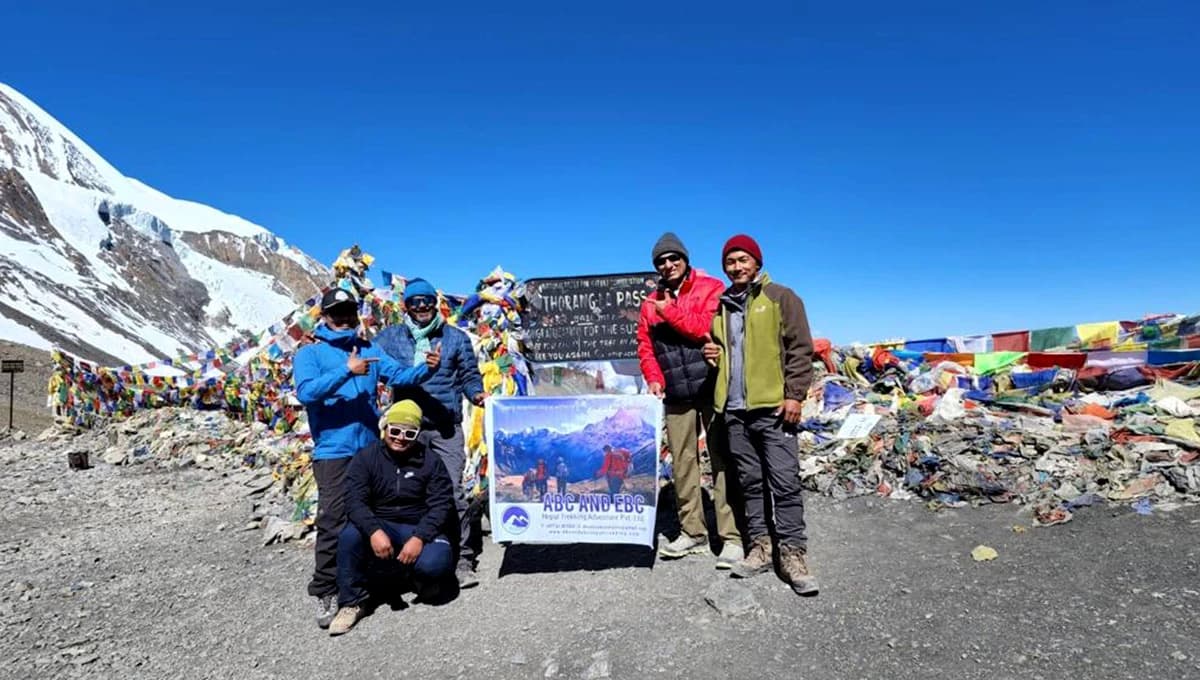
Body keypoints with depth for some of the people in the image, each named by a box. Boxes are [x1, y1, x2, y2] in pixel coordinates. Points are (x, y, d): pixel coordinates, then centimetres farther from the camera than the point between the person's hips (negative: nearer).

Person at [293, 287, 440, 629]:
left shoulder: (369, 349, 11)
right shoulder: (309, 353, -1)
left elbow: (399, 375, 1)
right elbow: (306, 392, -17)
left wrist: (426, 368, -19)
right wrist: (347, 371, -24)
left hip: (371, 448, 5)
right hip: (334, 451, -4)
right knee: (333, 521, -5)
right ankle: (325, 592, 9)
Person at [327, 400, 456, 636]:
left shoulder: (430, 461, -3)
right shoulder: (366, 457, -3)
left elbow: (441, 505, -8)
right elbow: (354, 500, -13)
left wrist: (419, 538, -24)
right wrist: (374, 531, -32)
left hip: (420, 529, -1)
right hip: (378, 528, 1)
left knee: (436, 562, -30)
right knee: (349, 535, -30)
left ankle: (423, 575, 10)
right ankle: (352, 602, -9)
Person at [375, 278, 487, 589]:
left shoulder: (456, 338, 10)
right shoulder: (390, 337, 11)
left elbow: (469, 376, 10)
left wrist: (476, 394, -9)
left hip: (446, 428, -1)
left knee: (453, 492, -7)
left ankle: (463, 559, 3)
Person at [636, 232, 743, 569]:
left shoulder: (711, 288, -1)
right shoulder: (651, 303, 14)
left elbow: (710, 328, -16)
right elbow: (645, 347, 12)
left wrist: (670, 311, -10)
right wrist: (654, 379, -4)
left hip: (712, 389, -5)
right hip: (676, 396, 5)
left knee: (722, 461, -2)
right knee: (682, 464, 9)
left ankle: (731, 537, 5)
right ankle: (692, 532, 22)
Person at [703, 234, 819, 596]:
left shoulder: (780, 298, 3)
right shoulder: (720, 306, 17)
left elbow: (800, 349, -3)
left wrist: (794, 394, -11)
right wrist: (711, 354, 6)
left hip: (773, 407, -5)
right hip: (734, 410, 5)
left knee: (785, 483, -3)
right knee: (750, 483, 11)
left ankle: (793, 553, 7)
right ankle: (759, 547, 20)